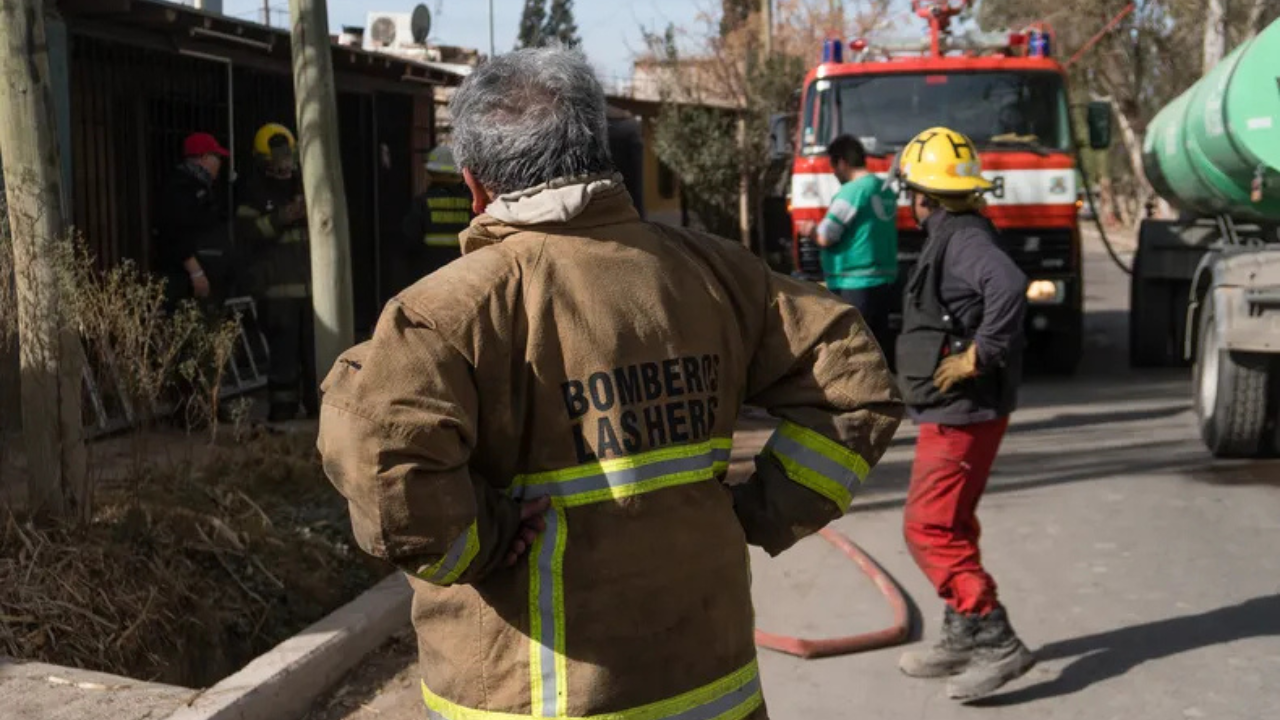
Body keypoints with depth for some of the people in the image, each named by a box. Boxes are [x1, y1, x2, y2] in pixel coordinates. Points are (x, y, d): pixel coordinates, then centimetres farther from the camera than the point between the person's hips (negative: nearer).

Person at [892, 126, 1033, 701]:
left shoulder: (963, 239, -18)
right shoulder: (956, 236, 13)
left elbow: (1008, 286, -36)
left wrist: (978, 356, -29)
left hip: (960, 413, -11)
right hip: (956, 410, 11)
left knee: (930, 528, -8)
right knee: (949, 524, 18)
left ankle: (997, 642, -6)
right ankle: (962, 638, 27)